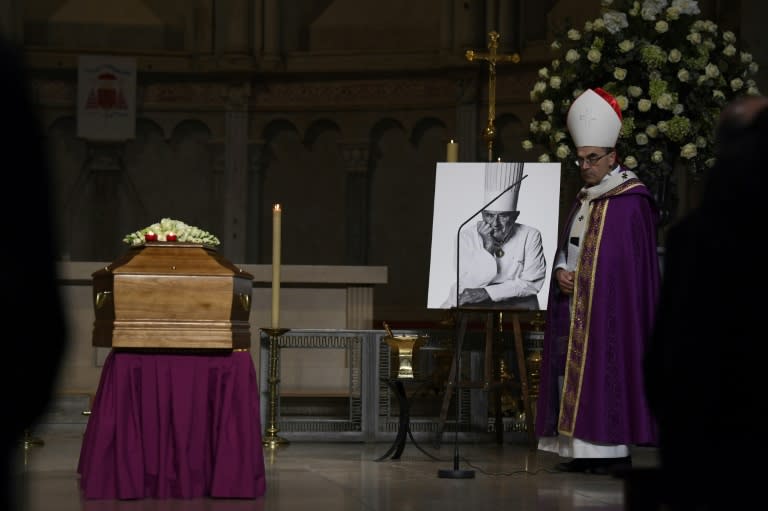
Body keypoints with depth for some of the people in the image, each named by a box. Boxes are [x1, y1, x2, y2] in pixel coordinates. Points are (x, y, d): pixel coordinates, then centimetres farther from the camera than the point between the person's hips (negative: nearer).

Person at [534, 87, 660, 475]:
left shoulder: (631, 201, -7)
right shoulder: (583, 200, 17)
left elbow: (637, 262, -10)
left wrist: (587, 278, -12)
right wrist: (561, 271, -3)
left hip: (611, 305, -8)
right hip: (574, 302, 8)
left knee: (606, 368, -10)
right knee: (573, 369, 4)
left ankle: (616, 450, -7)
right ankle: (586, 450, 7)